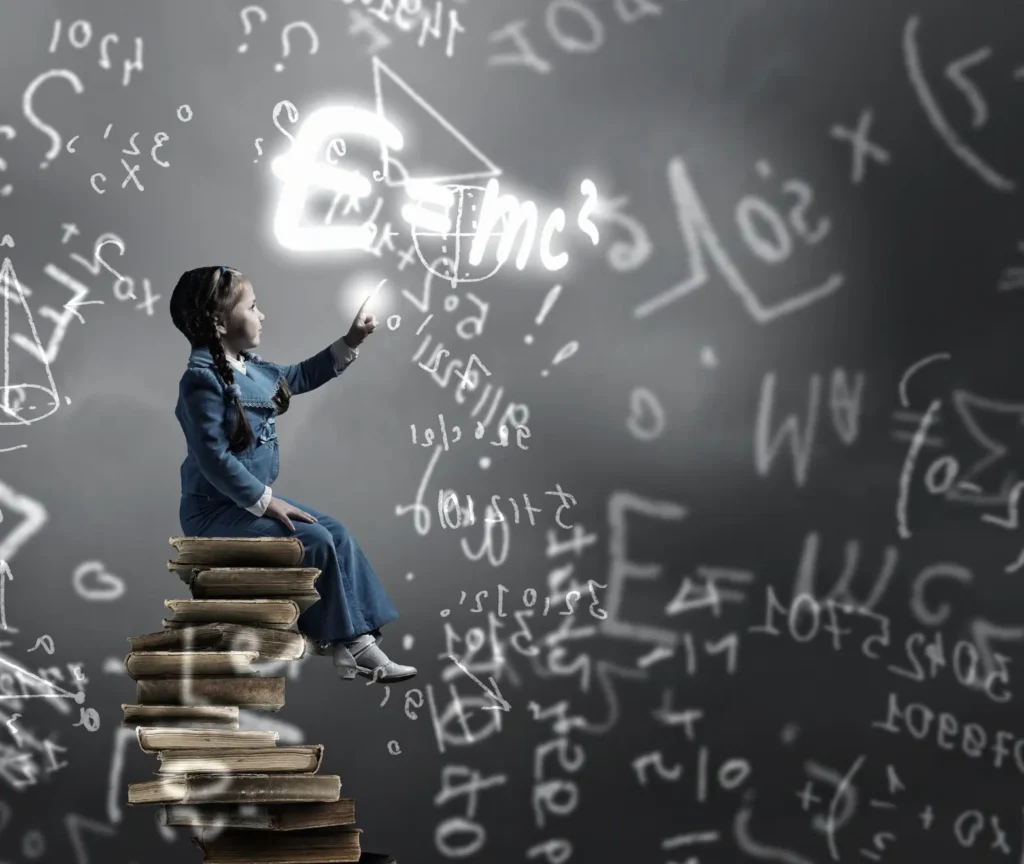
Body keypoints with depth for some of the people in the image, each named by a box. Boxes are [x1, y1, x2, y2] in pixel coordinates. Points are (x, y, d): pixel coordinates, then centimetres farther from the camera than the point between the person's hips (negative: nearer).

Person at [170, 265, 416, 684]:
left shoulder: (251, 368, 9)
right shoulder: (203, 379, -20)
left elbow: (299, 376, 29)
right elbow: (215, 460, -25)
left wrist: (350, 342, 21)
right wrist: (266, 503, -24)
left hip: (254, 500, 10)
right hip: (216, 510, -10)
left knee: (337, 534, -1)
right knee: (315, 542, -20)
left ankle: (357, 637, -4)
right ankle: (339, 639, -7)